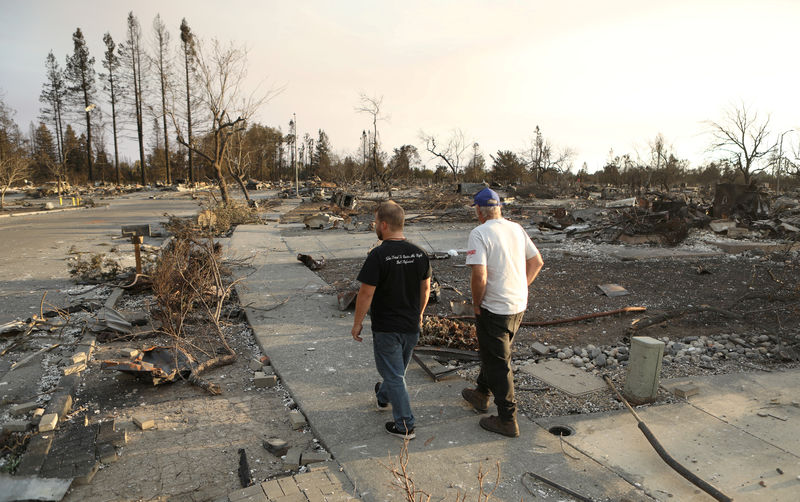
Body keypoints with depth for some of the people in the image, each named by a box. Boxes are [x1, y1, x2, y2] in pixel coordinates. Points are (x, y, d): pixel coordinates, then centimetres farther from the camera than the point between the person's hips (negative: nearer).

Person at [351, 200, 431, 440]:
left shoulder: (378, 256, -22)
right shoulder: (419, 254, -2)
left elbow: (366, 294, -20)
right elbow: (425, 288, 8)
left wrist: (357, 323, -8)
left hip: (386, 328, -7)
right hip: (412, 326, 7)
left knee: (394, 376, 6)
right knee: (398, 368, 26)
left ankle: (405, 426, 13)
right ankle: (383, 397, 51)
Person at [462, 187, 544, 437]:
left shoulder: (479, 233, -18)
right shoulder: (516, 228, 5)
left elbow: (479, 276, -26)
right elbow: (537, 261, 12)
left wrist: (477, 304, -10)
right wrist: (520, 288, 15)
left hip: (494, 309, -8)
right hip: (519, 305, 8)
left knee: (498, 362, 4)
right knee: (493, 352, 25)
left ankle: (507, 419, 14)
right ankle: (482, 394, 43)